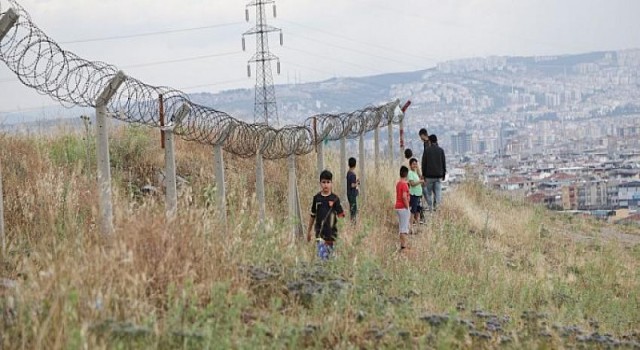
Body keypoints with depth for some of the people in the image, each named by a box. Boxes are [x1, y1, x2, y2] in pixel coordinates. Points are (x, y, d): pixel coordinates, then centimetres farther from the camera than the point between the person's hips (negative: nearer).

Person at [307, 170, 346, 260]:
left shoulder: (335, 199, -3)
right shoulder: (317, 198, 1)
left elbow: (341, 215, -3)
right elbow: (313, 215, 11)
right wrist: (309, 231, 16)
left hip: (331, 232, 0)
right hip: (320, 232, 0)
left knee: (329, 256, 11)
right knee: (322, 257, -11)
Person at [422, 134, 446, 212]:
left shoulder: (427, 150, -4)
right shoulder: (441, 150, 1)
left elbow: (424, 163, -2)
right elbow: (444, 163, 4)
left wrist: (423, 174, 5)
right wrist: (443, 174, 12)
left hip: (429, 175, -1)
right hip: (439, 175, 1)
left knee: (428, 191, 9)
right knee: (438, 191, 4)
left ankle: (430, 206, 7)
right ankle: (436, 204, -15)